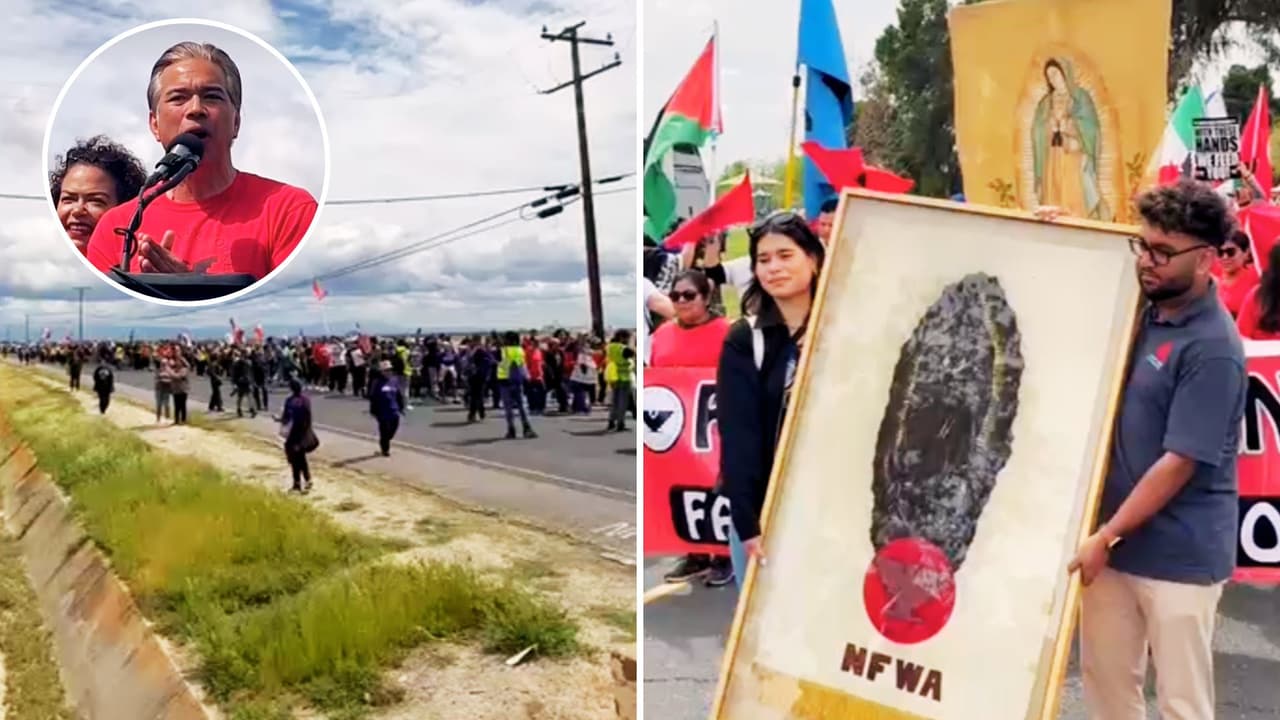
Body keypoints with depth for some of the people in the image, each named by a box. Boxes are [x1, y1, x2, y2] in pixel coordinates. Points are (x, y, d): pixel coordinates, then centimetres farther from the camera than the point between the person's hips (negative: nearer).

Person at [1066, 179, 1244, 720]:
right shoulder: (1141, 309, 3)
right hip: (1116, 540, 7)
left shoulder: (1212, 348, -19)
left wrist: (1105, 536, -17)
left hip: (1178, 554, -7)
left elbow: (1180, 462, -20)